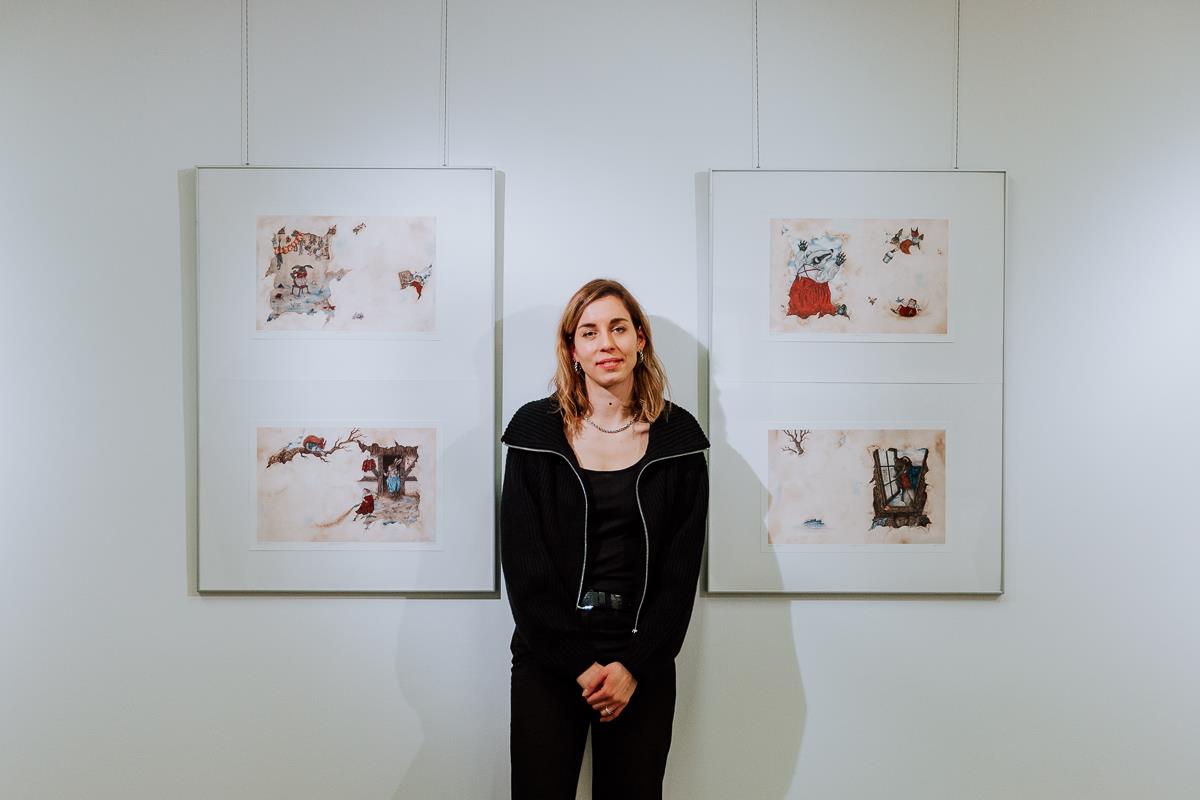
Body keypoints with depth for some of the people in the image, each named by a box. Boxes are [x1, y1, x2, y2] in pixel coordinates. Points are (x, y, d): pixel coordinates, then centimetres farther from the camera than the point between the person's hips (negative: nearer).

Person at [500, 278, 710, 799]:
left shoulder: (678, 436, 1)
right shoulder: (535, 429, -2)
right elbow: (523, 561, -5)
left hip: (643, 662, 1)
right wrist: (578, 664, -9)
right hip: (548, 658, -1)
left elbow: (682, 567, -1)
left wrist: (635, 664, -9)